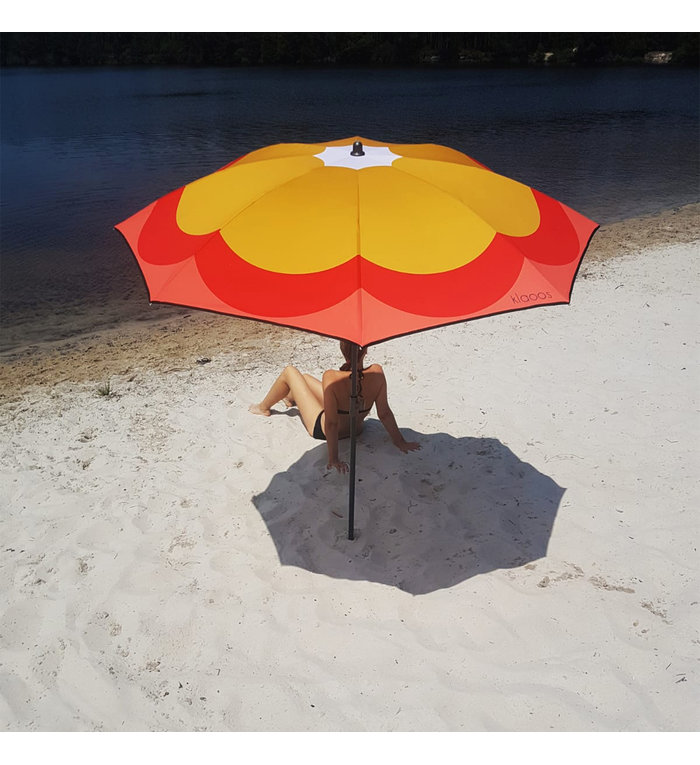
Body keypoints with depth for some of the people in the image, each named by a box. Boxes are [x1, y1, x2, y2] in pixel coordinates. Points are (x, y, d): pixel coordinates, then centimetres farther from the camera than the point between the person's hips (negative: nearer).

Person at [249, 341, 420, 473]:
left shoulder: (332, 378, -37)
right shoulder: (376, 373, -26)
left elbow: (331, 424, -33)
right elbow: (385, 414, -18)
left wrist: (333, 459, -23)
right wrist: (400, 442, -6)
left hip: (321, 428, -5)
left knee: (289, 372, 10)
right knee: (305, 377, 27)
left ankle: (263, 407, 39)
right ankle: (290, 398, 64)